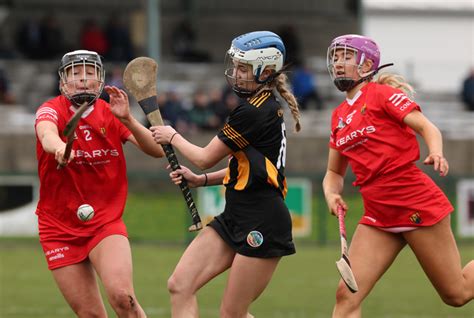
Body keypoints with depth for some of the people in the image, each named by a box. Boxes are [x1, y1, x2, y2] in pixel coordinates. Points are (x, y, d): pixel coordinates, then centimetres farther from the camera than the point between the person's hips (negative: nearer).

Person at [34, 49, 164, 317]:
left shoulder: (110, 115, 1)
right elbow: (47, 135, -33)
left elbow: (157, 150, -7)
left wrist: (127, 119, -22)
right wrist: (59, 146, -57)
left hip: (107, 222, 1)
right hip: (60, 228, -1)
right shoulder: (51, 110, -8)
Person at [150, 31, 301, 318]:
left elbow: (205, 158, -9)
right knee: (180, 285, -2)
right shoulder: (268, 106, 13)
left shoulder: (253, 113, -17)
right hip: (235, 218, 10)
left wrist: (173, 137, 9)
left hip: (261, 225, -10)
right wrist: (201, 180, 13)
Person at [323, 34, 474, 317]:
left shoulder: (381, 94, -4)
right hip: (379, 215, 6)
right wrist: (331, 194, -1)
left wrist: (436, 153, -34)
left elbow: (427, 128, -13)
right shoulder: (339, 116, 14)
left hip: (417, 205, -6)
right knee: (347, 294, -9)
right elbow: (335, 172, 22)